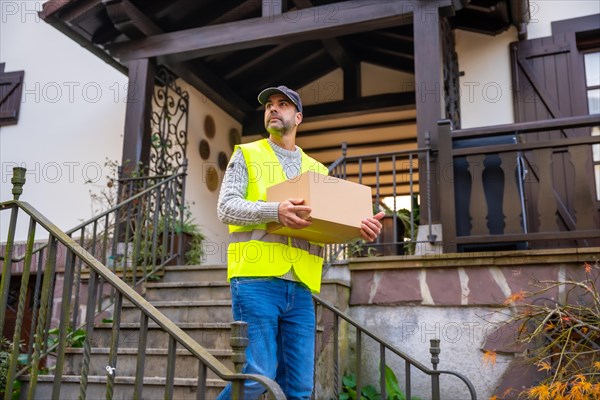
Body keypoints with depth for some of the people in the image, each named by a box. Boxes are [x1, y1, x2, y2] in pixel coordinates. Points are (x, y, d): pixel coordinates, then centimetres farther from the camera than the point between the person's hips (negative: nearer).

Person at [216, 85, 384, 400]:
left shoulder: (317, 169, 20)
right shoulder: (247, 155, 10)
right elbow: (226, 207, -3)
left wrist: (359, 229, -8)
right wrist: (275, 211, -20)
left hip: (300, 288, 4)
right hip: (256, 279, -4)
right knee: (258, 374, -10)